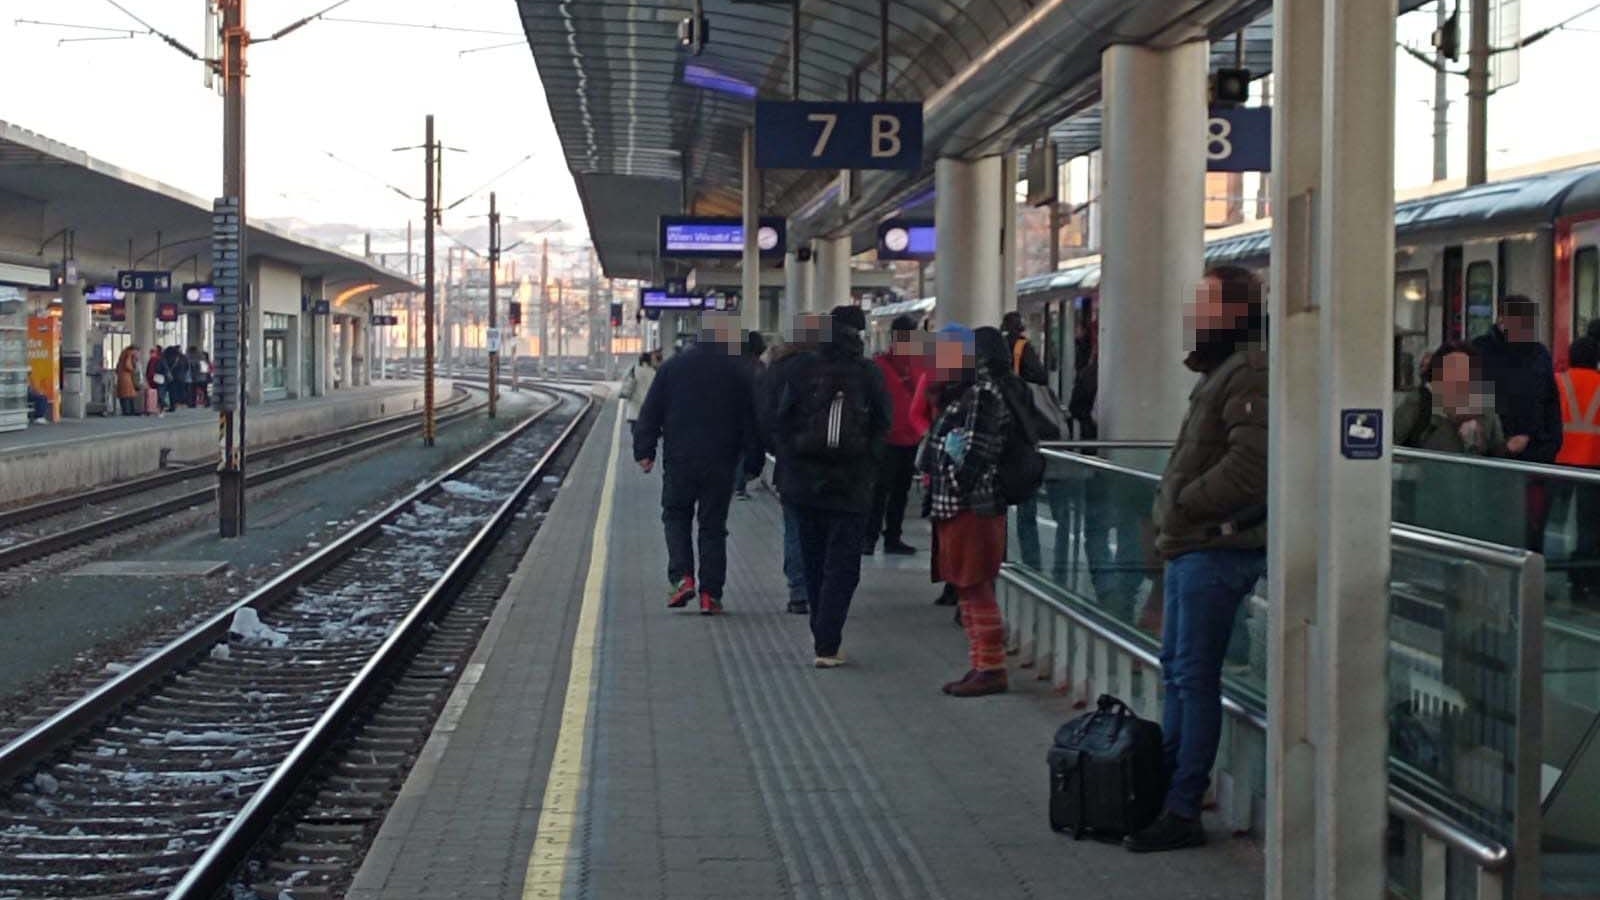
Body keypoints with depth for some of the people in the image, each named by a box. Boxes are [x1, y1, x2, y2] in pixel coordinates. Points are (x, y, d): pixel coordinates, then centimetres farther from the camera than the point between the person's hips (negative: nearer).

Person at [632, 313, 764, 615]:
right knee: (713, 525, 7)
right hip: (720, 465, 0)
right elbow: (751, 422, 3)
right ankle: (710, 593, 3)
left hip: (679, 460, 0)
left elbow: (651, 412, 3)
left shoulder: (674, 365, 3)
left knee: (676, 515, 15)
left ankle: (682, 577, -5)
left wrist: (644, 450, 8)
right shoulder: (737, 372, 0)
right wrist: (753, 463, 9)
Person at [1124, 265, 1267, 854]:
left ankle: (1183, 811, -2)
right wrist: (1174, 515, 13)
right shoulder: (1222, 372, 18)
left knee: (1194, 675, -7)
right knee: (1177, 668, 17)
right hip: (1193, 546, 11)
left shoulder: (1250, 374, -16)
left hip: (1218, 548, -11)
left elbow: (1250, 462, -27)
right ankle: (1168, 781, 26)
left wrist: (1184, 503, -17)